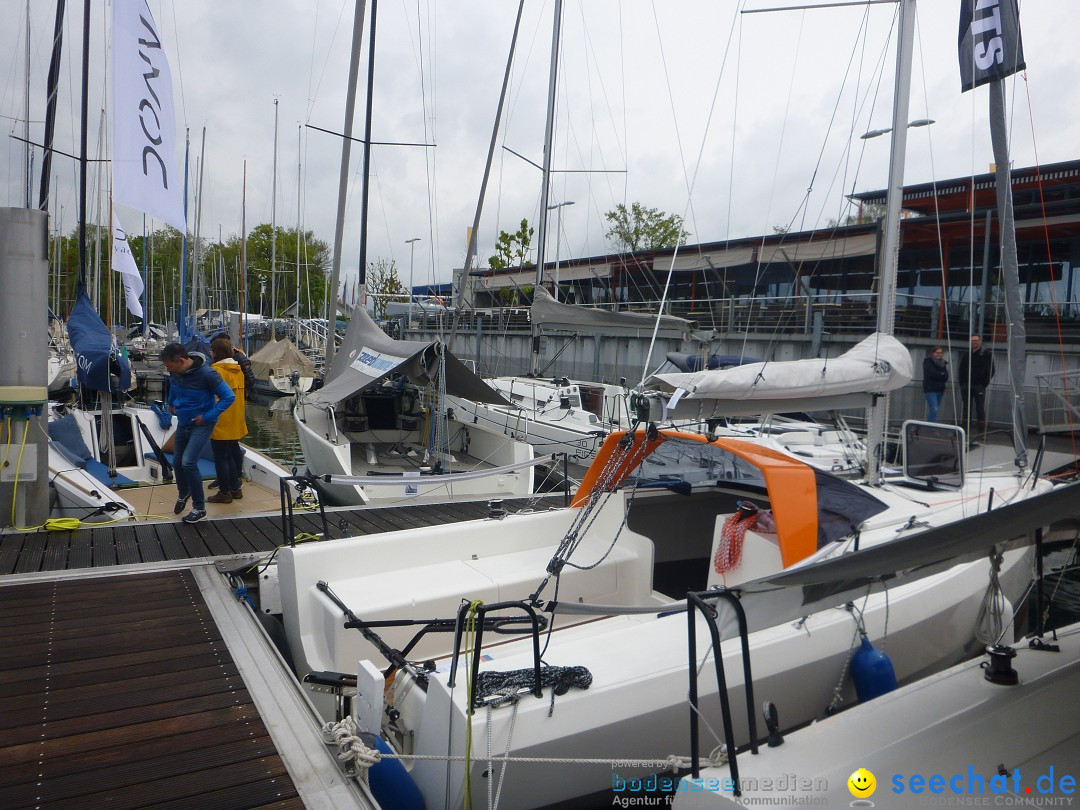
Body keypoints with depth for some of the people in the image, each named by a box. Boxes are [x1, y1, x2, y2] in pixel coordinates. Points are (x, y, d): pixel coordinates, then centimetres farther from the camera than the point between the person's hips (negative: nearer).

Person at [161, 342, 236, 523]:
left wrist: (207, 416, -22)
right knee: (178, 462, 15)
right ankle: (183, 494, 46)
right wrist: (171, 404, 15)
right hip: (183, 423, 7)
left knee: (188, 462, -17)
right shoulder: (175, 372, -6)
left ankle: (199, 508, -2)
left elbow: (229, 396, -22)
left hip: (201, 425, -6)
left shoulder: (206, 373, -25)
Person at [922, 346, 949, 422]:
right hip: (930, 389, -6)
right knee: (934, 409, -15)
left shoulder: (943, 363, 15)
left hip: (940, 389, 6)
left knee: (933, 410, 6)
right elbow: (932, 374, -15)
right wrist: (941, 374, -3)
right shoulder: (928, 362, -3)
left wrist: (937, 374, -13)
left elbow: (946, 377, 4)